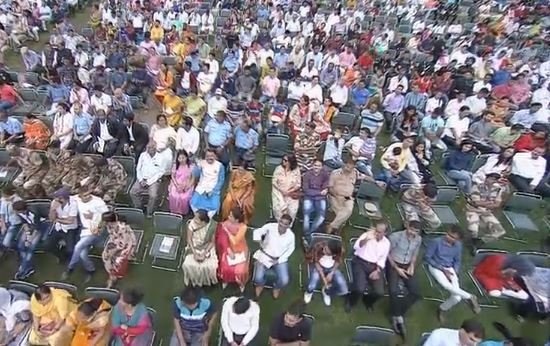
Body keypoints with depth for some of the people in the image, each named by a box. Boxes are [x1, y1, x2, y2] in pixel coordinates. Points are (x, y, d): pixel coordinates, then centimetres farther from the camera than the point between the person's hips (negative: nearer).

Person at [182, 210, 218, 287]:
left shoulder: (212, 226, -24)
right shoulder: (191, 223, -20)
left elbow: (212, 242, -12)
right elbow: (189, 239, -10)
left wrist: (204, 253, -20)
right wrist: (194, 253, -17)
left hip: (207, 248, -2)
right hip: (194, 247, 2)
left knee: (210, 266, -19)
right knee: (188, 264, -17)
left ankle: (207, 280, 15)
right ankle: (193, 280, 15)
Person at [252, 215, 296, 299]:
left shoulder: (291, 235, -14)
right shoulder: (271, 226, -19)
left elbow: (290, 249, 0)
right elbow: (257, 231, -12)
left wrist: (279, 260, -7)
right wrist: (258, 239, -33)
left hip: (280, 259, 1)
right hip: (264, 256, -1)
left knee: (285, 281, -15)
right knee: (258, 278, -18)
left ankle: (277, 287, 25)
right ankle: (260, 285, 25)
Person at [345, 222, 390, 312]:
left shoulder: (386, 243, 6)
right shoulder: (367, 235, -5)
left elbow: (382, 260, 8)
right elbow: (356, 247, -20)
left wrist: (377, 271, -8)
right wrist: (366, 239, -36)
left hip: (375, 266, 3)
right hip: (360, 262, -3)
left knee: (379, 292, -17)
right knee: (360, 288, -25)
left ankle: (367, 301, 20)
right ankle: (350, 301, 10)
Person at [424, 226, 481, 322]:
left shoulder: (458, 245, 2)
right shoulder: (436, 242, -16)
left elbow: (457, 261, 15)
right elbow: (427, 257, -12)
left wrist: (455, 273, -2)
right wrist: (442, 268, -13)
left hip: (450, 269, 4)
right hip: (435, 267, -4)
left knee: (457, 297, -11)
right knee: (447, 285, -34)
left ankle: (442, 309, 18)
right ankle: (470, 297, -7)